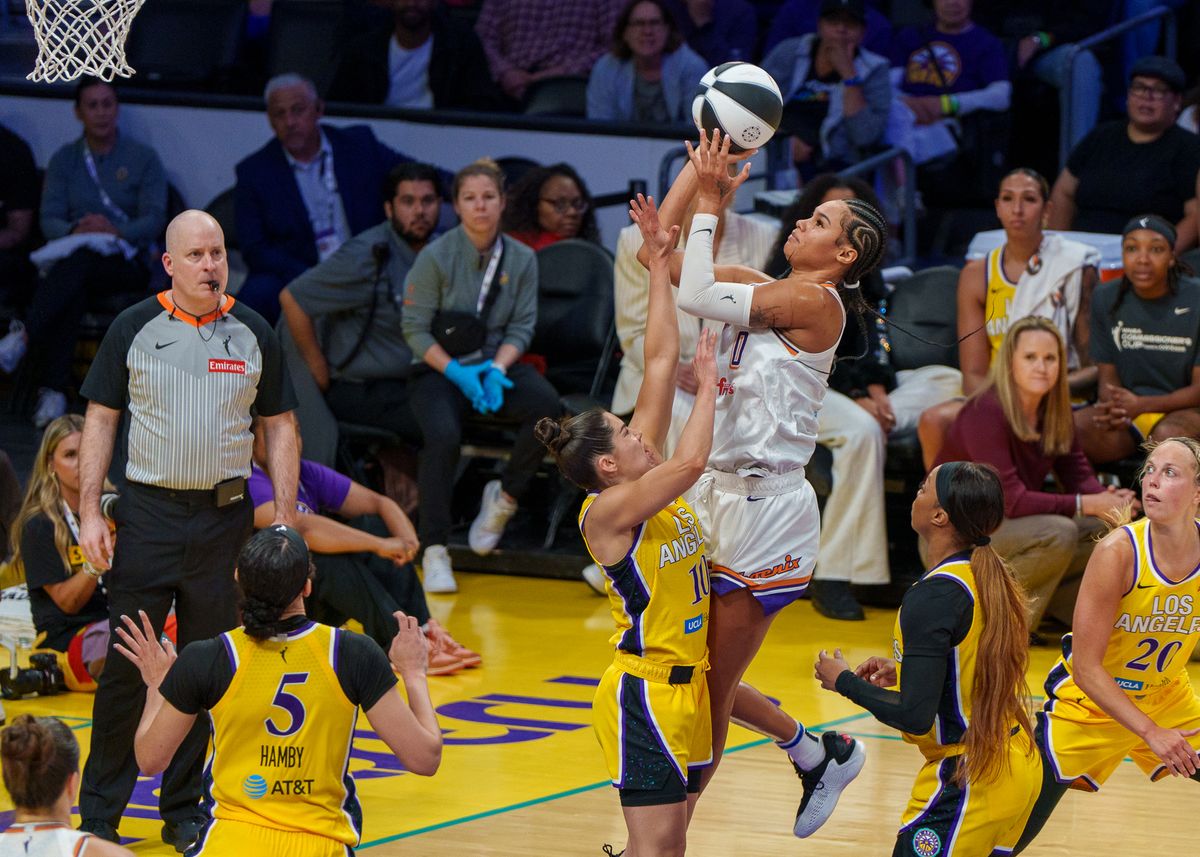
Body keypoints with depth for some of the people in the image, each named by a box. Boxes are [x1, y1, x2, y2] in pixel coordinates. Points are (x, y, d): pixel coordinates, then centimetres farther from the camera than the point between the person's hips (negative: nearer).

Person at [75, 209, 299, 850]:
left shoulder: (254, 334, 6)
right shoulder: (134, 329, 1)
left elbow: (279, 427, 10)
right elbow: (100, 420, 3)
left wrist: (285, 518, 1)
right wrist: (90, 513, -5)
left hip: (225, 519, 2)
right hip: (148, 513, -2)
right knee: (126, 667, -1)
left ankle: (183, 811, 16)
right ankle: (99, 815, 8)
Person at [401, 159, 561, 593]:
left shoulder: (521, 259, 3)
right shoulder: (436, 257, -7)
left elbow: (521, 327, 3)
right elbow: (415, 328, -6)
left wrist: (498, 367, -16)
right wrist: (457, 373, -18)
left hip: (496, 361, 3)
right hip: (438, 367, -3)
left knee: (547, 406, -28)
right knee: (443, 435, -32)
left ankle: (504, 495, -5)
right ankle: (434, 549, -22)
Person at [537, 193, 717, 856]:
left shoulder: (646, 483, 8)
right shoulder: (607, 510, -14)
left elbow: (661, 361, 9)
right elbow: (691, 461, -29)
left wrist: (660, 264, 8)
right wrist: (709, 382, -16)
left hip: (685, 685, 9)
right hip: (643, 691, -9)